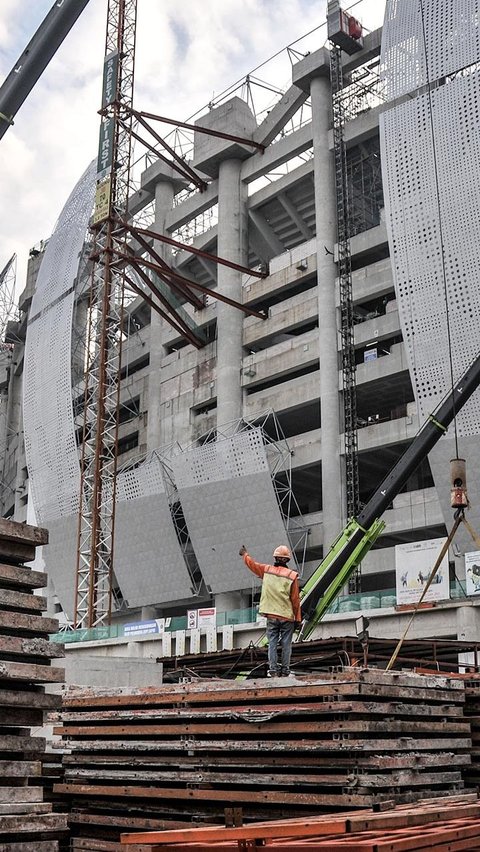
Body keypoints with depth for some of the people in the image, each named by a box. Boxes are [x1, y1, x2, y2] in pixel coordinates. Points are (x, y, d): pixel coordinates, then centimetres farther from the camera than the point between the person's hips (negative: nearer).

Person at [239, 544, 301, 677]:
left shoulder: (266, 570, 0)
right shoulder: (292, 576, -6)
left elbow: (251, 564, 18)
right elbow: (295, 599, -4)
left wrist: (244, 554, 39)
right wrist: (298, 618, 3)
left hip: (271, 615, 2)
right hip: (287, 616, -2)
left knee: (272, 643, 5)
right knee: (286, 644, 5)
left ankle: (273, 669, 0)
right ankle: (285, 670, 5)